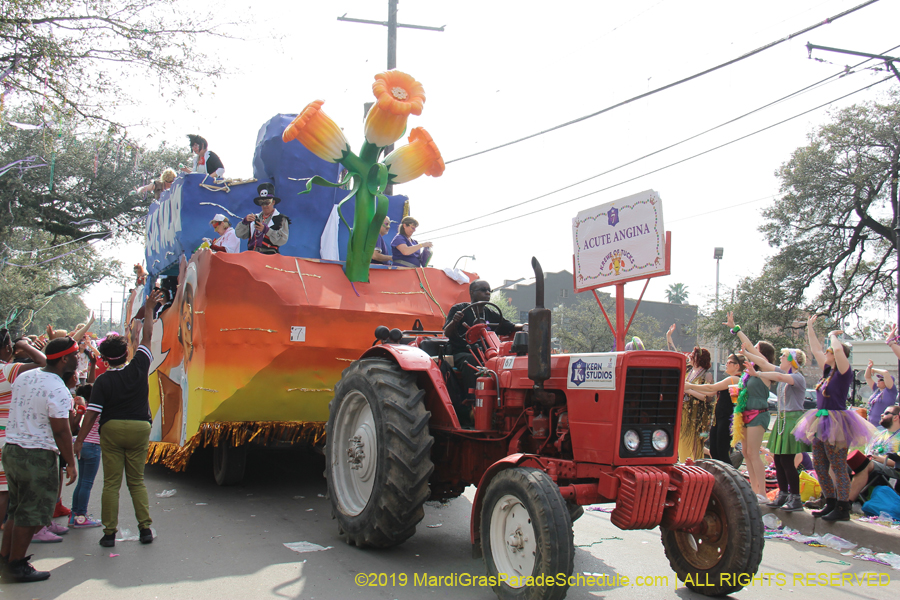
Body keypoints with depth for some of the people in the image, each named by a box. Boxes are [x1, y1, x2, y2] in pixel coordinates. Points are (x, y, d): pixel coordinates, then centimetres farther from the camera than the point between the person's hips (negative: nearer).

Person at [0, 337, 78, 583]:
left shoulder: (24, 377, 7)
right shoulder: (57, 390, -18)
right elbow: (61, 431, -16)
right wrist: (71, 464, -8)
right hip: (38, 455, -8)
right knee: (31, 513, 3)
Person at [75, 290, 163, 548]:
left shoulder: (103, 381, -7)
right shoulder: (138, 368, -4)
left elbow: (92, 412, -9)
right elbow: (147, 338, 6)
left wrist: (80, 440, -3)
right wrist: (149, 310, 12)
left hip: (112, 430, -2)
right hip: (139, 428, 2)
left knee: (111, 482, 4)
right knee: (137, 480, 12)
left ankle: (109, 533, 4)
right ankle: (145, 527, 6)